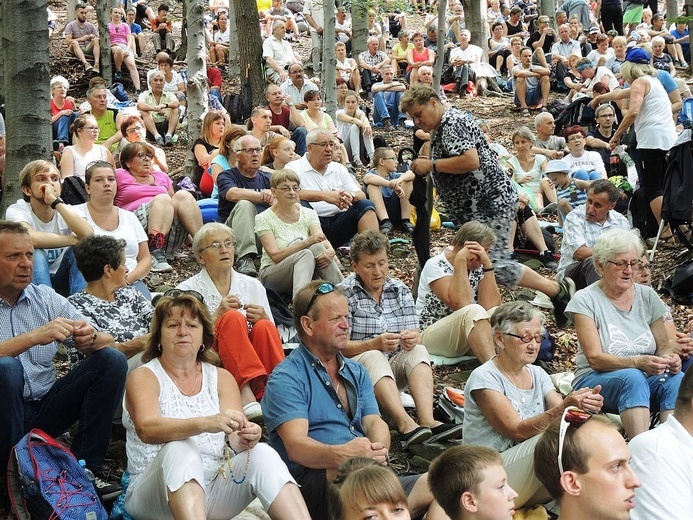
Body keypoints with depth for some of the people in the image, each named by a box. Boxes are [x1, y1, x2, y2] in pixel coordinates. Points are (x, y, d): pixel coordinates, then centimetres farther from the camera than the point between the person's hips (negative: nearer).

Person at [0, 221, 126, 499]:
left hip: (46, 409, 5)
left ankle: (86, 469, -12)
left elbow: (106, 343, 4)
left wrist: (90, 339, -18)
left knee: (113, 360, -11)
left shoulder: (46, 298, 9)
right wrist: (34, 337, -30)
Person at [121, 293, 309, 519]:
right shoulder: (143, 377, 2)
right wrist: (206, 423, -35)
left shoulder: (222, 378, 14)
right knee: (180, 449, -34)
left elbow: (234, 438, 0)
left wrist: (244, 438, -26)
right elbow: (146, 429, -19)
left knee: (263, 454, -24)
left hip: (214, 490, 4)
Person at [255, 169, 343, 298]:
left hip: (306, 270, 4)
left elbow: (322, 241, -8)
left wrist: (330, 251, -34)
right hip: (272, 275, -3)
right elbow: (275, 256, -17)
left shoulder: (309, 214, 7)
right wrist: (307, 242, -30)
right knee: (306, 254, -34)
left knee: (318, 247, -29)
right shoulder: (264, 219, -6)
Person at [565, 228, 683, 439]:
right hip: (596, 380, -4)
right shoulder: (586, 300, -5)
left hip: (646, 378, 4)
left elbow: (664, 344, 10)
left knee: (677, 379, -28)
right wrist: (638, 362, -28)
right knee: (632, 378, -36)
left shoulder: (647, 296, 9)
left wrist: (669, 357, -15)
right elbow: (594, 358, -13)